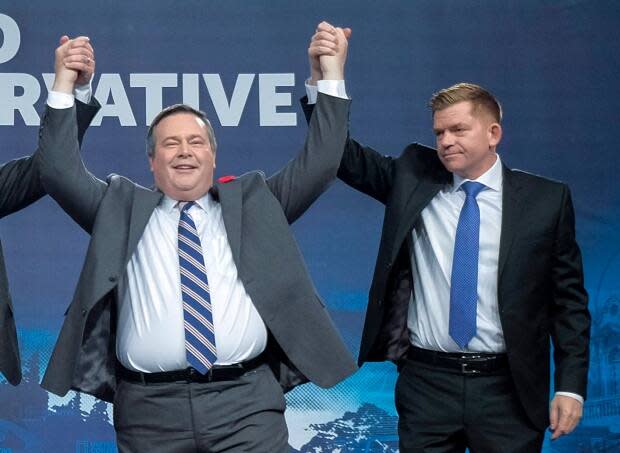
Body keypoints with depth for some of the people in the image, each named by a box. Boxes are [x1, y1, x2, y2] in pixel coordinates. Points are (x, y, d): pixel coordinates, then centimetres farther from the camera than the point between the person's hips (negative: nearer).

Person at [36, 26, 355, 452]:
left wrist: (332, 74, 4)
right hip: (148, 406, 1)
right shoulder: (123, 207, 16)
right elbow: (61, 172, 8)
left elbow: (319, 163, 10)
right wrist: (64, 83, 3)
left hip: (246, 403, 0)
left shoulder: (253, 200, 15)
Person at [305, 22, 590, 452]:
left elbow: (569, 299, 1)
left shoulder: (546, 199, -1)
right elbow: (346, 157, -2)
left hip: (507, 389, -1)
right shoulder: (413, 177, 4)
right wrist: (322, 79, -16)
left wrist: (571, 386, -4)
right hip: (427, 382, 1)